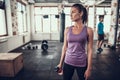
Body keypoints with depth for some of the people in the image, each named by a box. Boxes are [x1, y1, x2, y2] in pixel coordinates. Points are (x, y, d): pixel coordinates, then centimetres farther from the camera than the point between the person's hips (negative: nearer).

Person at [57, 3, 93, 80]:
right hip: (68, 62, 2)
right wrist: (61, 63, 7)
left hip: (82, 63, -2)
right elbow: (65, 47, 5)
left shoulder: (88, 30, -8)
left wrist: (89, 68, -7)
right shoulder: (67, 30, -1)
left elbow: (90, 50, -7)